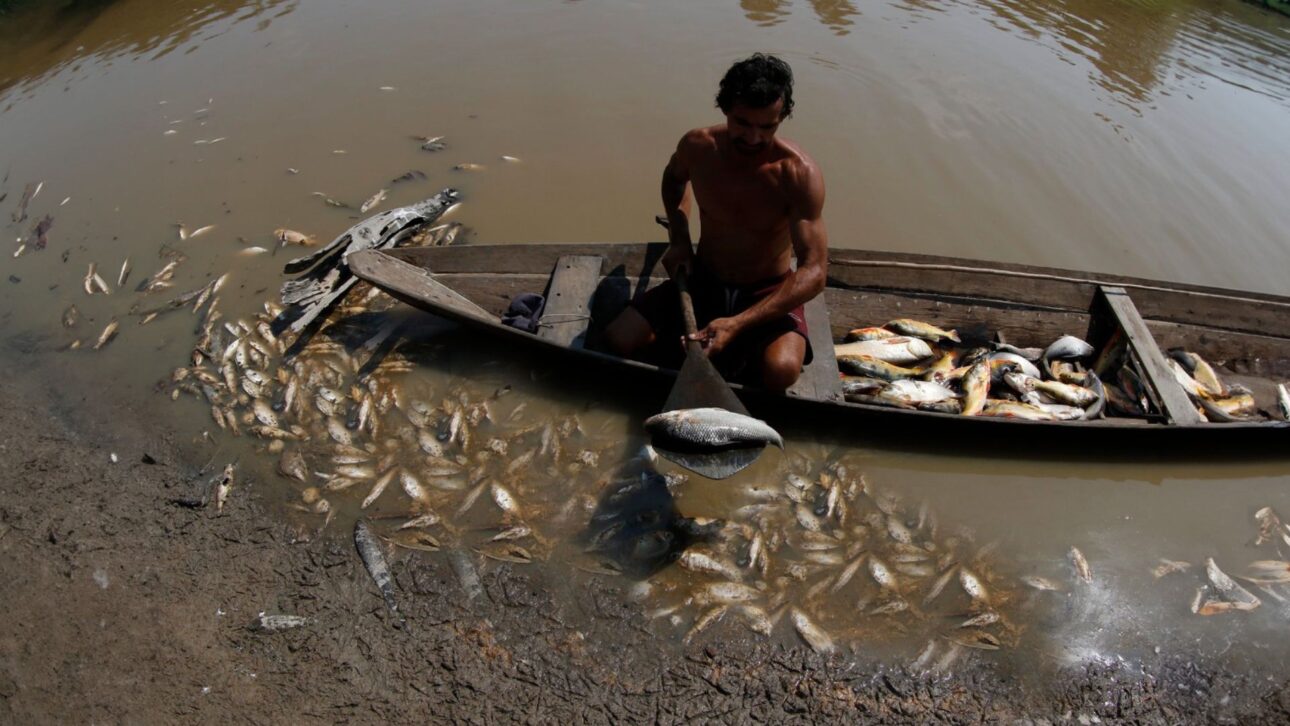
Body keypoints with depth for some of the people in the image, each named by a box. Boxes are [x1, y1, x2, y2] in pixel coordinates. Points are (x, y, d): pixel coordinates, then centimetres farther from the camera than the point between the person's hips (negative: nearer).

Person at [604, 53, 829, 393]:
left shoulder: (799, 173, -23)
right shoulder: (698, 146, -11)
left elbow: (814, 272, -27)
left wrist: (737, 323, -38)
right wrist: (679, 239, 1)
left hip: (769, 292, -3)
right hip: (702, 281, 4)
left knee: (781, 370, -35)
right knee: (619, 340, -17)